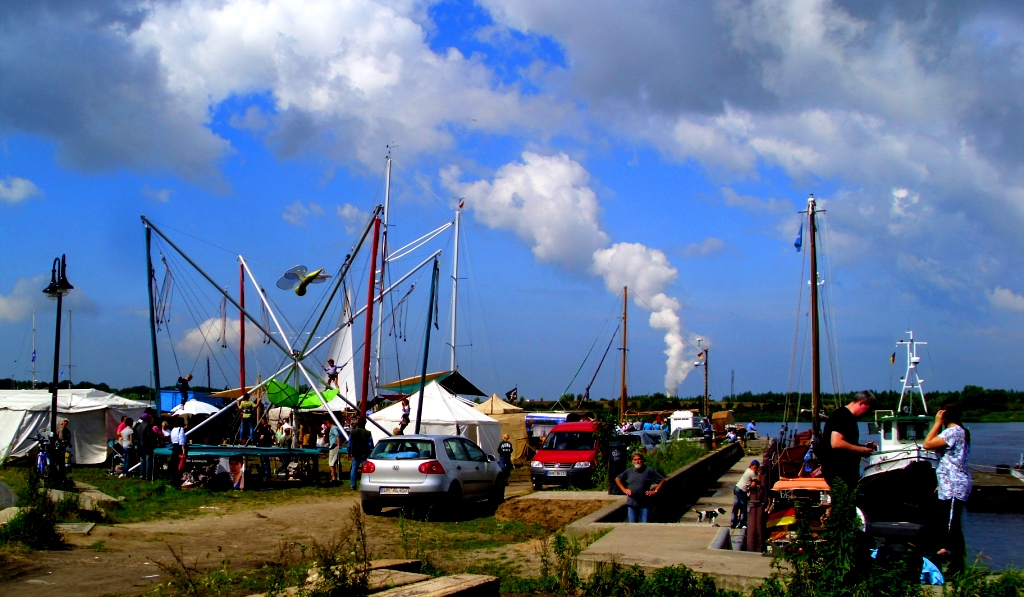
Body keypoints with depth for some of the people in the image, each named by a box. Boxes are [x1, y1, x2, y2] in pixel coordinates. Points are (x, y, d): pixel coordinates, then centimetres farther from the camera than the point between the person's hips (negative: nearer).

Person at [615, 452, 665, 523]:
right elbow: (617, 479, 20)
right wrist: (624, 489, 10)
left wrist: (655, 491, -6)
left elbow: (662, 481, 1)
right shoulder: (628, 471, 6)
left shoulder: (649, 471, -2)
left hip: (645, 504, -2)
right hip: (632, 503, 2)